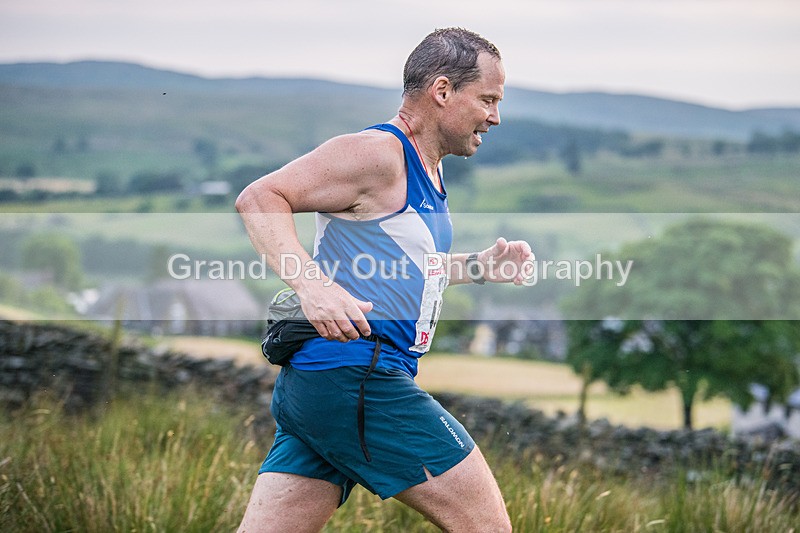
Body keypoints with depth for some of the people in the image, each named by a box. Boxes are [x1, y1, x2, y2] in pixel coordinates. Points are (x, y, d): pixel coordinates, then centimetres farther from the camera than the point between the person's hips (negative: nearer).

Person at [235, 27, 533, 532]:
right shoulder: (379, 153, -10)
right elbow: (259, 198, -15)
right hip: (354, 375, -10)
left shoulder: (427, 168, 21)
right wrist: (312, 284, -28)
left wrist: (478, 266, 20)